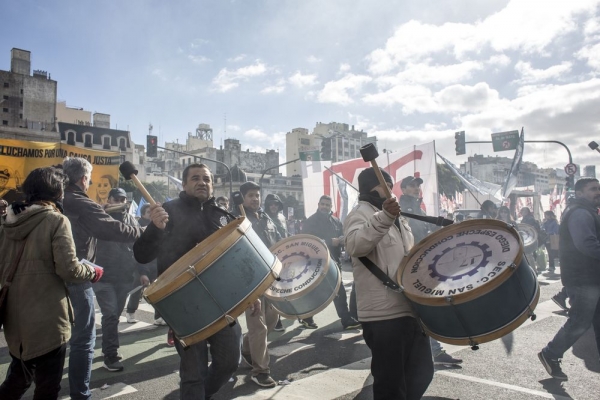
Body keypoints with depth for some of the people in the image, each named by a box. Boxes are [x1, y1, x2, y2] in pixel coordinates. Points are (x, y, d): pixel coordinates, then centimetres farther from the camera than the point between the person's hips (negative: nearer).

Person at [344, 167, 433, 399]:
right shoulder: (360, 214, -10)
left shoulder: (397, 218, 19)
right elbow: (354, 245, -32)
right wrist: (384, 218, -42)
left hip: (411, 308, 9)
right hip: (384, 313, -9)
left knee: (422, 372, 19)